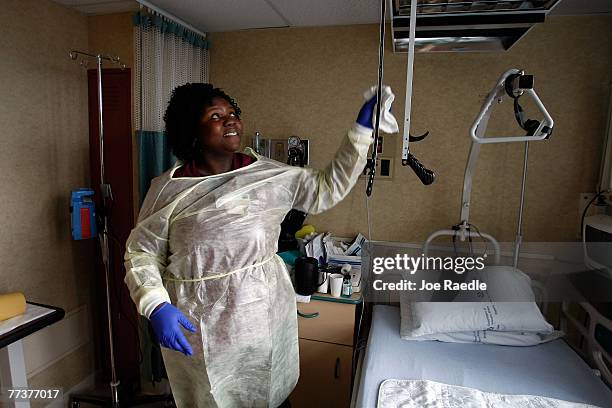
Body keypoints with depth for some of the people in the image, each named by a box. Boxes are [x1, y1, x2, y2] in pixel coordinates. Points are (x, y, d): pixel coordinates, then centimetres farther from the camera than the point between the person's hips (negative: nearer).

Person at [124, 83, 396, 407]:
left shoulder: (269, 174, -2)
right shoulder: (169, 188, -8)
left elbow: (327, 188, 0)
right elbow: (142, 253, -2)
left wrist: (362, 130, -4)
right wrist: (156, 307, -18)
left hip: (266, 315, 3)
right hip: (199, 328, -2)